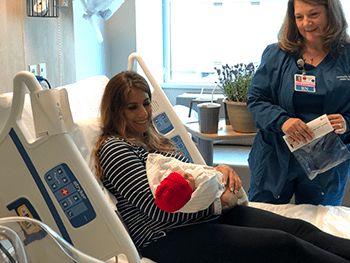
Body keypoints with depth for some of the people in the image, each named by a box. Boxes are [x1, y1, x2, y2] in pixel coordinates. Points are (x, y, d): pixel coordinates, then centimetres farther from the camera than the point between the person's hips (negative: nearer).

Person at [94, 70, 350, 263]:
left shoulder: (152, 138, 20)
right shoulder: (113, 148, -7)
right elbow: (157, 208, -16)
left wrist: (219, 168, 1)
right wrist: (216, 203, -13)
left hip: (208, 214, 8)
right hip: (167, 237, -8)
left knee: (297, 228, -11)